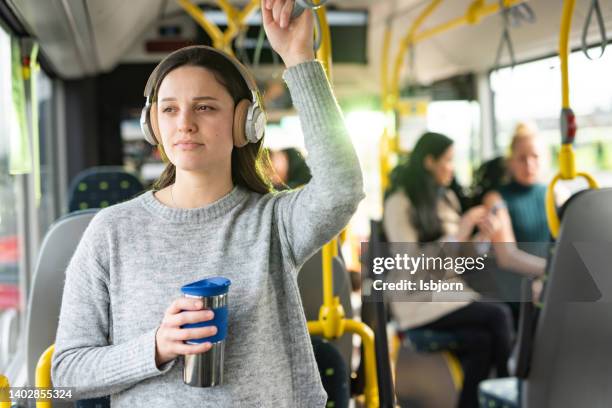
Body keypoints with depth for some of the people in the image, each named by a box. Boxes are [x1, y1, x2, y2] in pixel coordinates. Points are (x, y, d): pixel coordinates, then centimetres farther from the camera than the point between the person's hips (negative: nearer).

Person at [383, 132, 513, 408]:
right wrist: (458, 234, -18)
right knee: (498, 315, -23)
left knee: (482, 340, -25)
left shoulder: (447, 199, 15)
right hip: (419, 302, -6)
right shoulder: (398, 203, -7)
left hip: (451, 291, 6)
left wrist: (482, 236, -1)